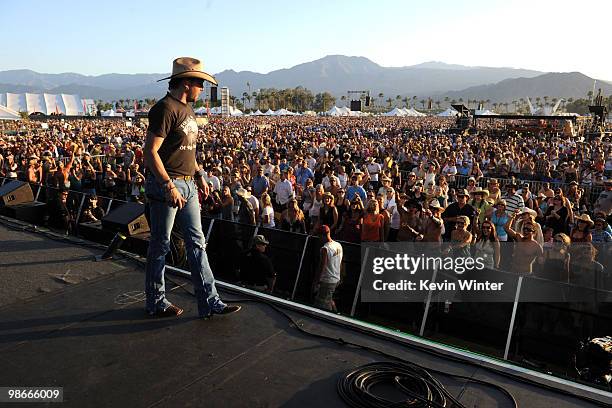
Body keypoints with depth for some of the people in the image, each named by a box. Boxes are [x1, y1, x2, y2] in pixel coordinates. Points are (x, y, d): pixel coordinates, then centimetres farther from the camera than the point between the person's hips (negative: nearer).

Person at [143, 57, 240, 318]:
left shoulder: (187, 109, 14)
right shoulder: (165, 108, -15)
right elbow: (150, 152, -20)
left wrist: (199, 175, 16)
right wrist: (169, 186, -23)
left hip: (187, 185, 9)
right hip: (166, 184, -9)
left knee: (197, 243, 8)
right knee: (160, 245, 5)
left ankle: (209, 302, 13)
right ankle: (156, 302, 21)